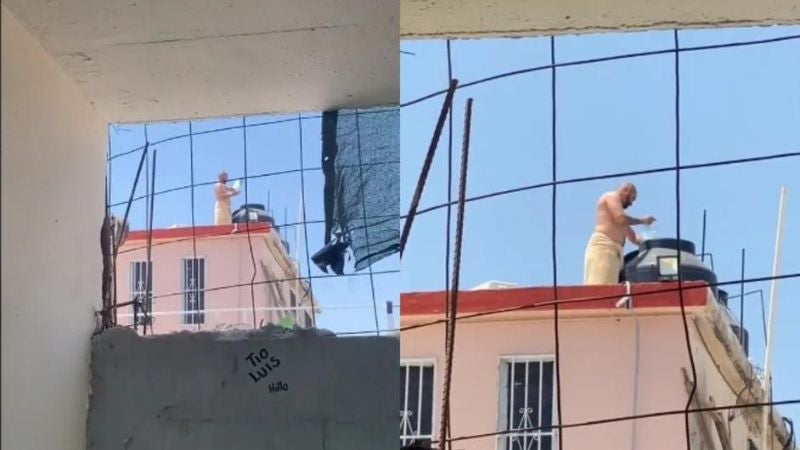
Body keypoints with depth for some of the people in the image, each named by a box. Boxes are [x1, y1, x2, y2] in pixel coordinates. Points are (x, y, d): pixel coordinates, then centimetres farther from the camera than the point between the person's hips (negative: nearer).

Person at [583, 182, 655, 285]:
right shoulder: (612, 196, 7)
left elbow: (633, 237, 34)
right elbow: (621, 220, -8)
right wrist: (642, 221, 6)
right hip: (603, 245, -9)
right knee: (599, 288, -22)